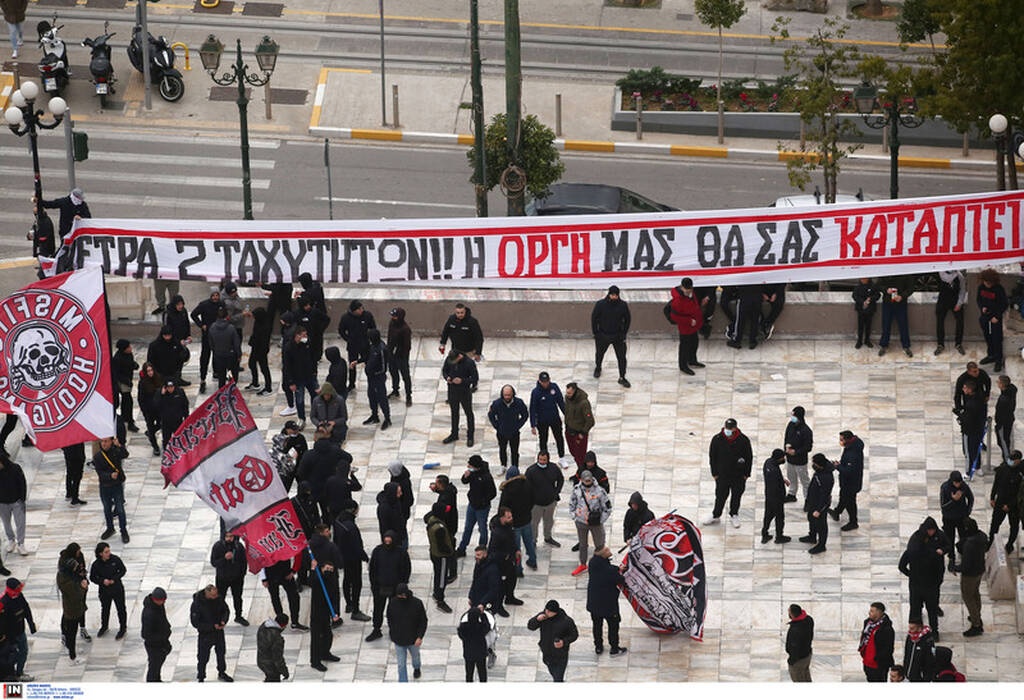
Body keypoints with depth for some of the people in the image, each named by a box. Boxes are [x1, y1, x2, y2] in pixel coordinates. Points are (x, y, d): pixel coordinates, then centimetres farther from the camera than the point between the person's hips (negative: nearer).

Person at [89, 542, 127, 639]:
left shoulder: (115, 559, -17)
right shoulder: (96, 565, -17)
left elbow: (123, 570, -4)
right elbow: (92, 577, -6)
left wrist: (115, 579, -18)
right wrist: (102, 581, -23)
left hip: (117, 589, -1)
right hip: (104, 590, 1)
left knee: (121, 609, 11)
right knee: (105, 609, 21)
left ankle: (123, 628, 30)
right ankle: (104, 626, 44)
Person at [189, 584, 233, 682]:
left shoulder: (218, 598, -12)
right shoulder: (197, 603, -27)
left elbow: (226, 610, 6)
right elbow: (195, 623, -22)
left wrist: (223, 621, -14)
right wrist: (212, 626, -24)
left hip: (219, 631, 5)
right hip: (205, 634, -5)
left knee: (221, 653, 22)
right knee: (203, 657, 5)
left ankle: (222, 673, 43)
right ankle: (200, 678, 24)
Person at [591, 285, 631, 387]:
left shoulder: (623, 305, -14)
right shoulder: (600, 305, -17)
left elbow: (627, 320, 0)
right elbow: (594, 318, -5)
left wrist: (623, 333, -2)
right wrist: (596, 333, -4)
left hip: (618, 336, 0)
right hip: (603, 336, 0)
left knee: (621, 357, -1)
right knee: (599, 354, 22)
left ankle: (622, 378, 14)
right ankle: (597, 368, 52)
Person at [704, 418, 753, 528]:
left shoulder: (743, 440, -13)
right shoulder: (717, 439, -12)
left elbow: (749, 457, -1)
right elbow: (712, 456, 0)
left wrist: (746, 474, -1)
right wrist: (714, 473, 0)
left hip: (739, 475, 0)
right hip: (722, 474, 0)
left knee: (736, 496, 13)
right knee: (720, 496, 7)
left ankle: (734, 515, 32)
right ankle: (716, 516, 23)